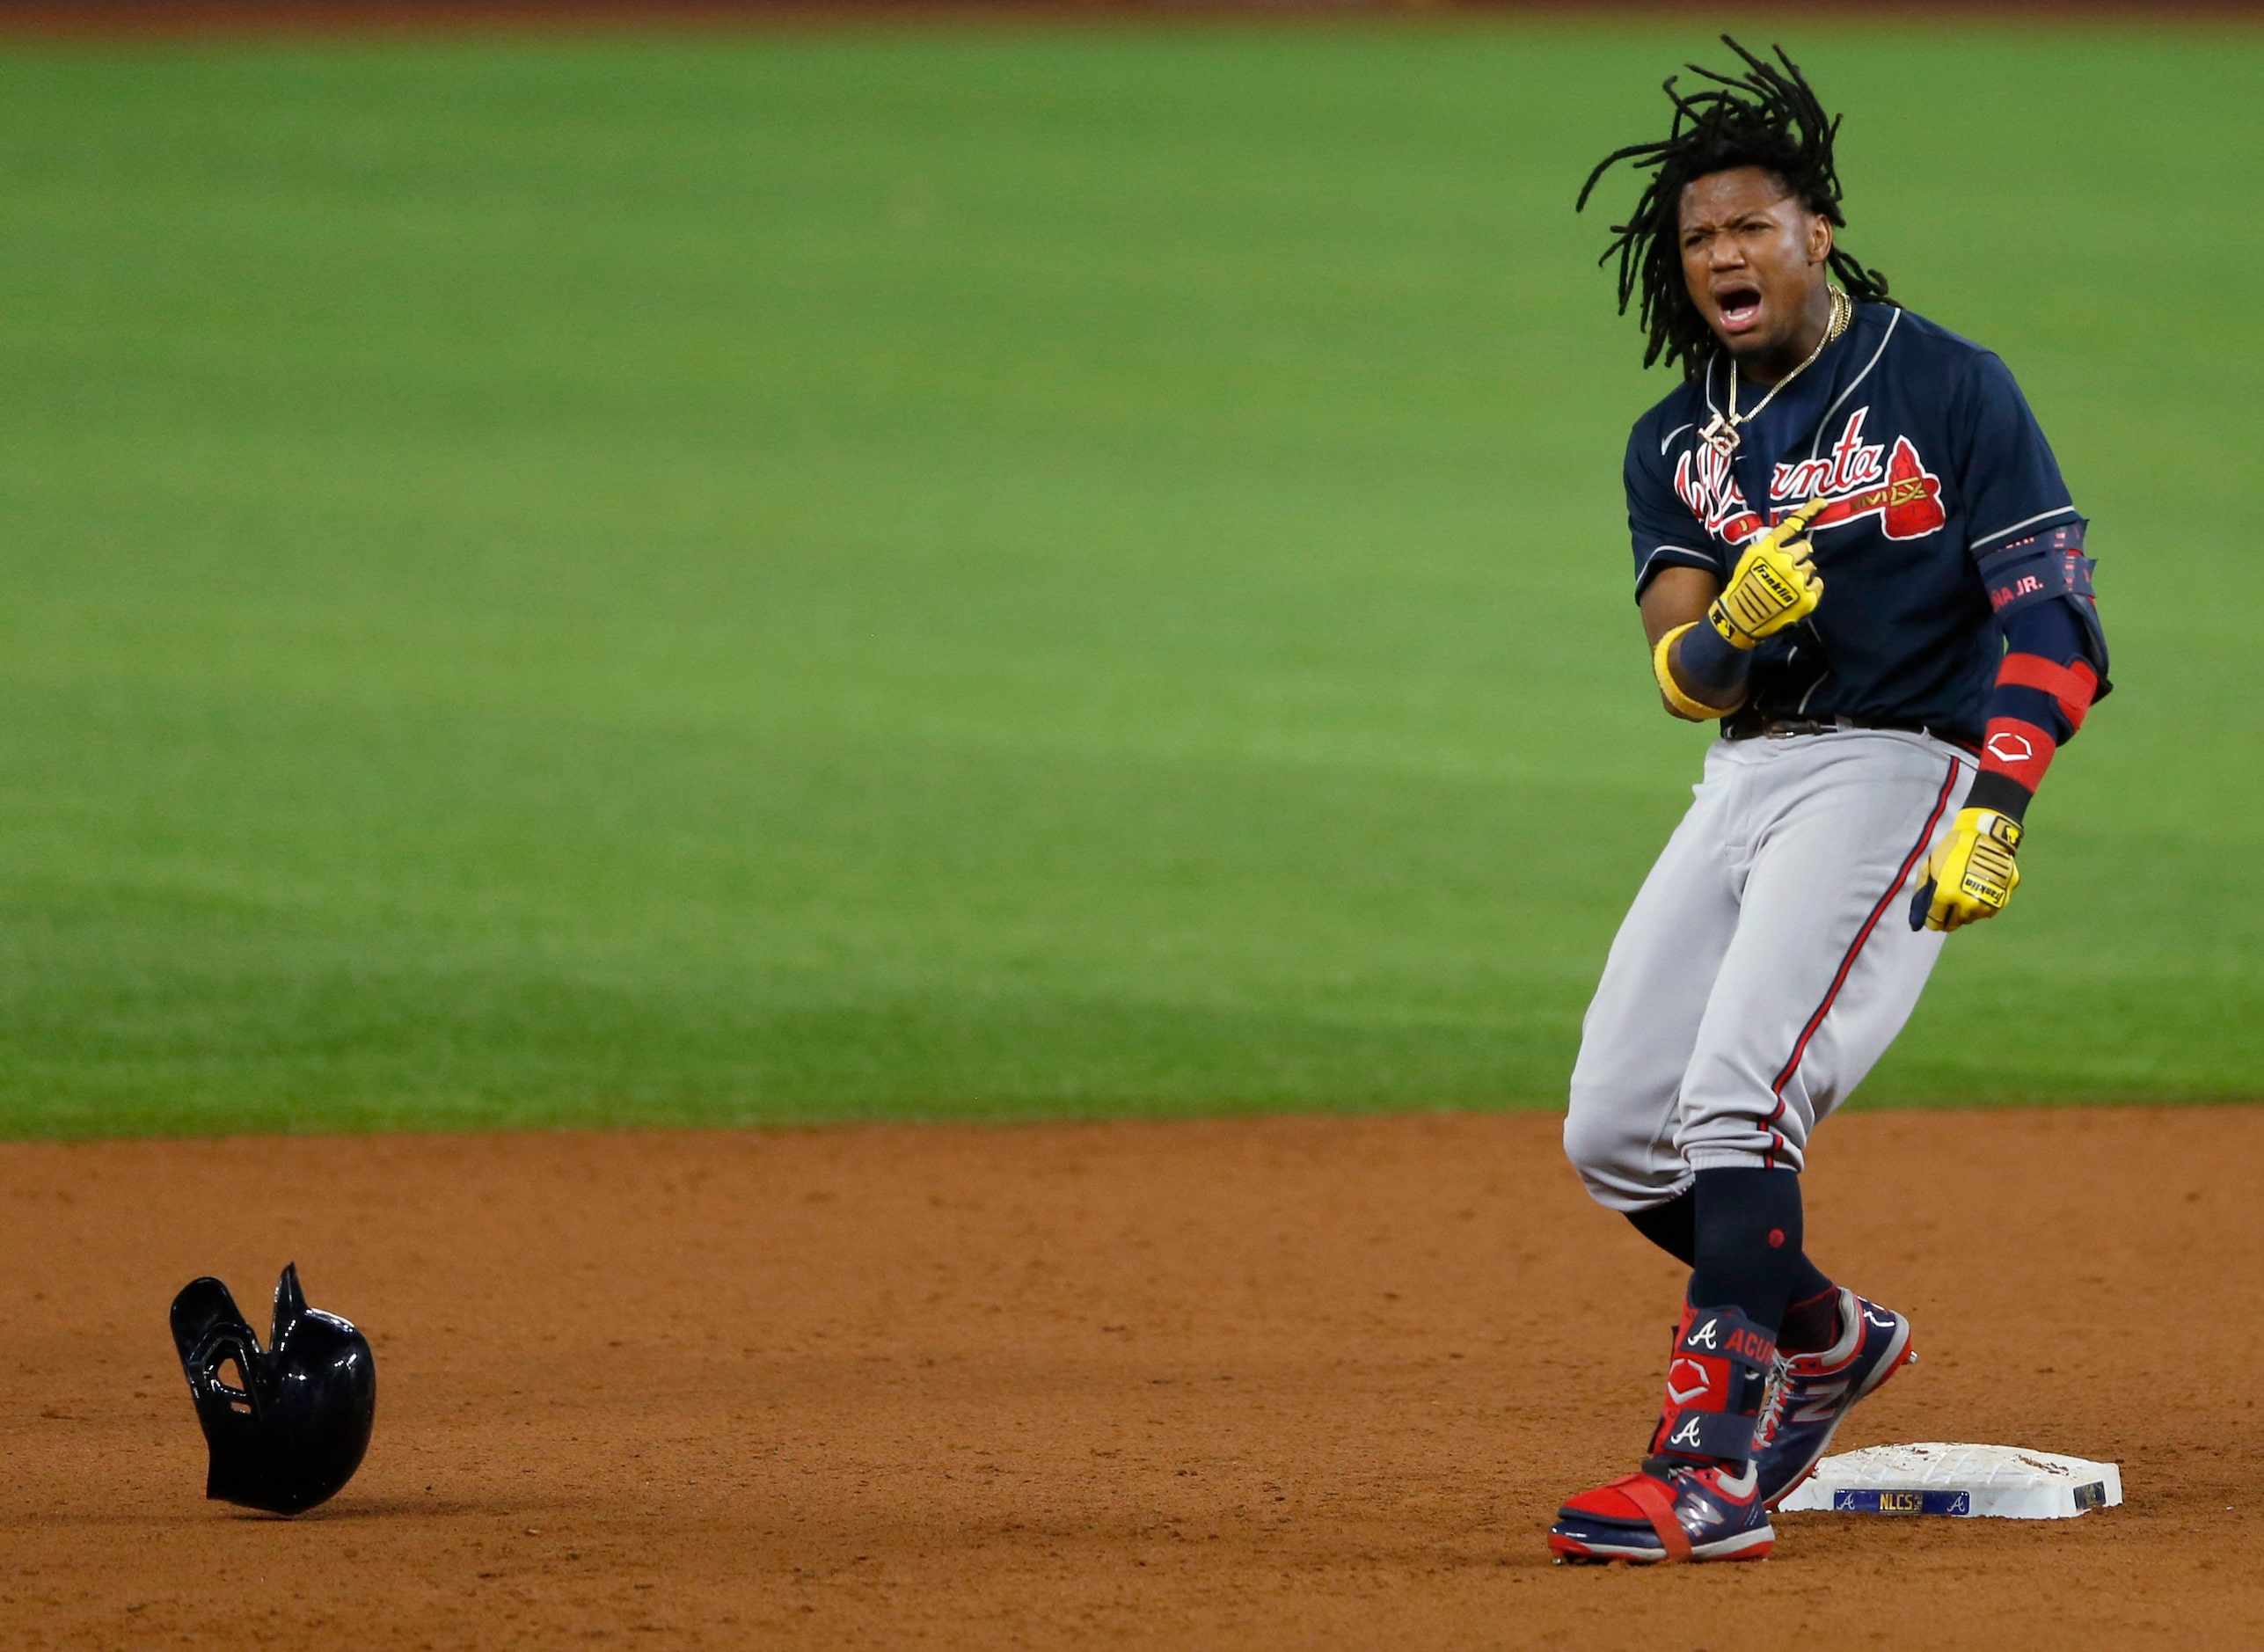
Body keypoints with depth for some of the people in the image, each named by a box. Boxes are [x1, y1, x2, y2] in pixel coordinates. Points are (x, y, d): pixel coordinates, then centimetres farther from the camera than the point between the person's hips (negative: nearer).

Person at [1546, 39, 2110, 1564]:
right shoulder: (1677, 444, 12)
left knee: (1736, 1102, -22)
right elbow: (1682, 676, -1)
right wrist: (1736, 622, -25)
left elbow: (2053, 622, -11)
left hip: (1897, 765, -7)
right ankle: (1824, 1337, 28)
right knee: (1616, 1133, 4)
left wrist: (1995, 807, -24)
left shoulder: (1947, 391, -5)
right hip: (1745, 780, 7)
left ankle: (1718, 1469, -23)